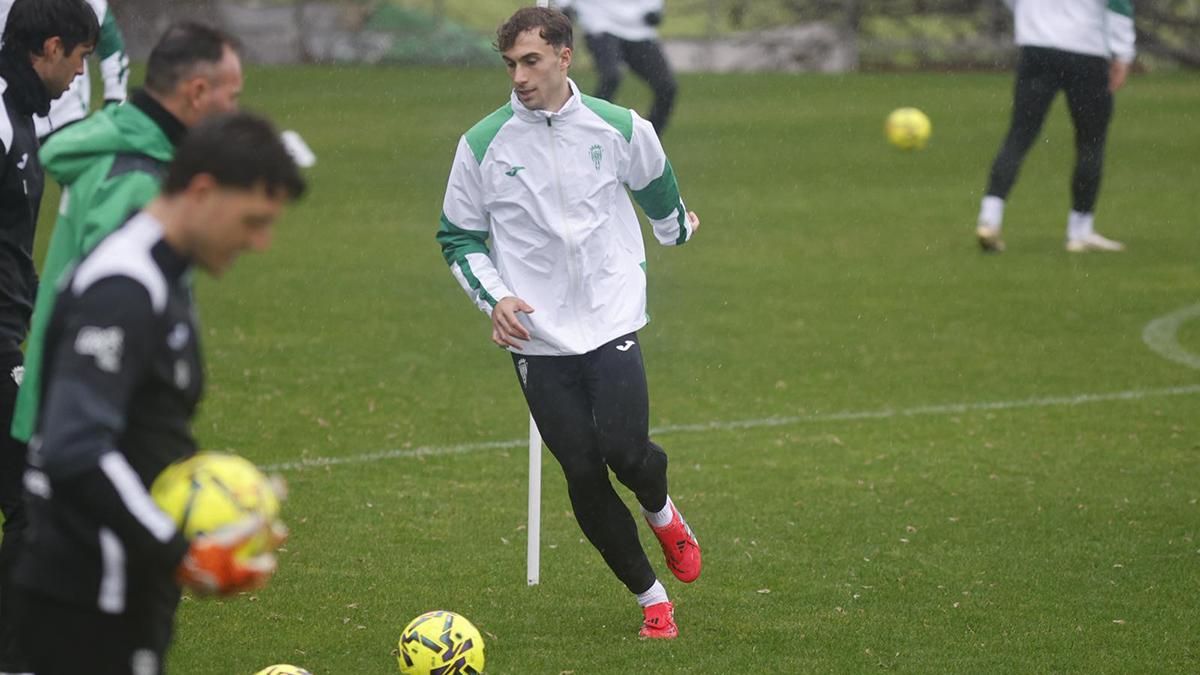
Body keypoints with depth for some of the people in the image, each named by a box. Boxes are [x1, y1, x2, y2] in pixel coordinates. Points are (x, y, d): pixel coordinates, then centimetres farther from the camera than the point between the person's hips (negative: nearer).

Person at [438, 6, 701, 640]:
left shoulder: (619, 129, -2)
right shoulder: (482, 145, -4)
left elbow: (656, 186, 20)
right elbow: (458, 237, 6)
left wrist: (677, 228, 37)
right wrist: (494, 297, -8)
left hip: (611, 321, 0)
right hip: (538, 338, 0)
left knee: (625, 450, -16)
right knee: (583, 476, -2)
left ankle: (661, 512, 21)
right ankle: (651, 599, 14)